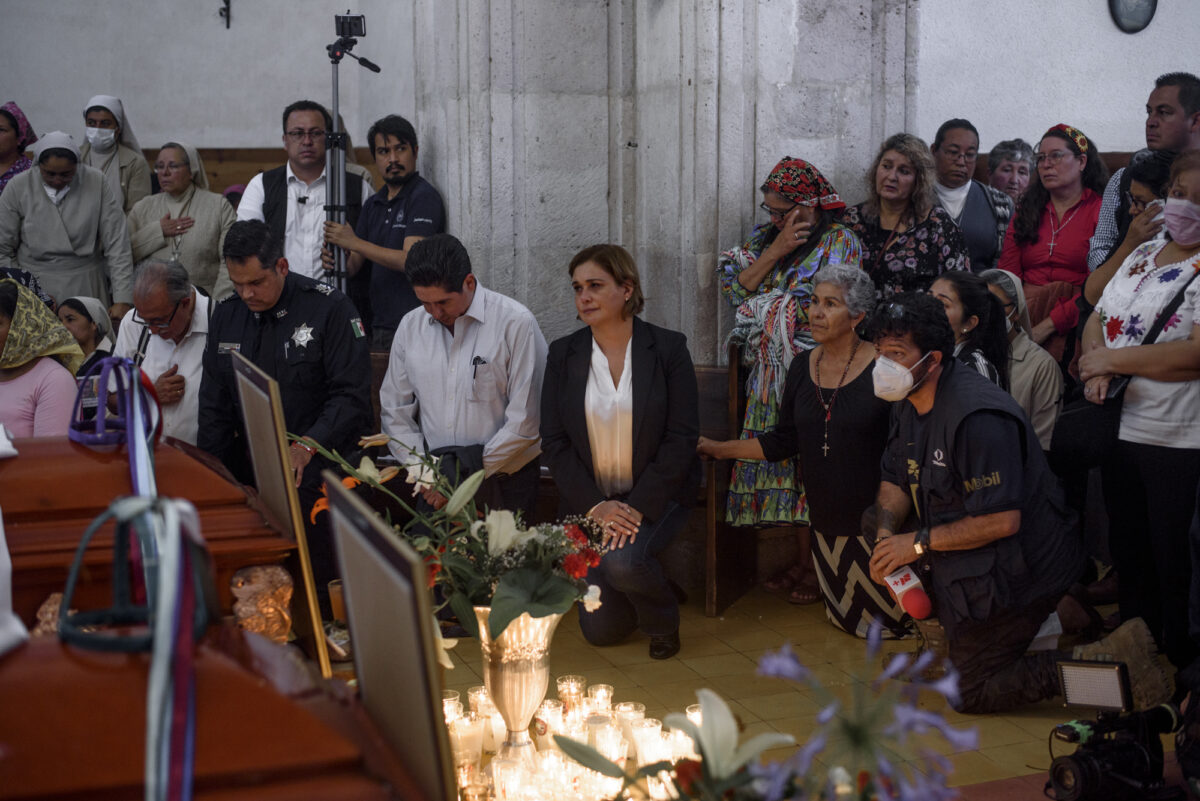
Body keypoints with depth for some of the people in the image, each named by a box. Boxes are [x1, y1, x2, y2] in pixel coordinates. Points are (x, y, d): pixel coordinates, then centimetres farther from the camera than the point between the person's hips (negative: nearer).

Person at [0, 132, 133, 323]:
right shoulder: (18, 187, -4)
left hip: (85, 286, 0)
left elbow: (116, 244, -6)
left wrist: (122, 299, -11)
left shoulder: (96, 183, -6)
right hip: (33, 285, 0)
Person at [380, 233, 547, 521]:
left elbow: (526, 422, -12)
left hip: (503, 486, -4)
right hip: (435, 487, 4)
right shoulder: (411, 326, 6)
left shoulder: (516, 323, -10)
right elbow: (395, 412, 12)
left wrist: (471, 474, -11)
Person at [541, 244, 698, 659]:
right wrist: (595, 505, -15)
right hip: (590, 501, 3)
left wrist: (638, 506, -19)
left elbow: (682, 437, -11)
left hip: (655, 495, -3)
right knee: (600, 630, 1)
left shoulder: (668, 348, -8)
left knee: (622, 562, -32)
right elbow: (554, 442, -3)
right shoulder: (563, 354, -1)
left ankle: (663, 622, 2)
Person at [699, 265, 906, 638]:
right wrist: (718, 449, 12)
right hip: (826, 525, 5)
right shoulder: (802, 368, 3)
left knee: (887, 622, 7)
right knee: (845, 620, 16)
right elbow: (785, 441, 11)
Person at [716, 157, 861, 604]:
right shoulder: (762, 239, 13)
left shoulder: (841, 243, -5)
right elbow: (734, 288, 1)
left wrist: (766, 309, -4)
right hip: (771, 377, 5)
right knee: (786, 465, 5)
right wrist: (774, 252, -9)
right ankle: (802, 562, 17)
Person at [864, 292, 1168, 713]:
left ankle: (1107, 660, -5)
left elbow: (1002, 520, -30)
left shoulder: (976, 417, -28)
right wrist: (887, 536, -9)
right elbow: (895, 481, 11)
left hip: (1016, 568, -10)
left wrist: (919, 543, -22)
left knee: (969, 692, -4)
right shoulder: (911, 403, 2)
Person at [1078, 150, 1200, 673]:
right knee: (1128, 553, 19)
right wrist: (1096, 365, -6)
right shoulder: (1143, 255, 12)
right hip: (1123, 430, 7)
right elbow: (1097, 320, 16)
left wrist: (1111, 359, -15)